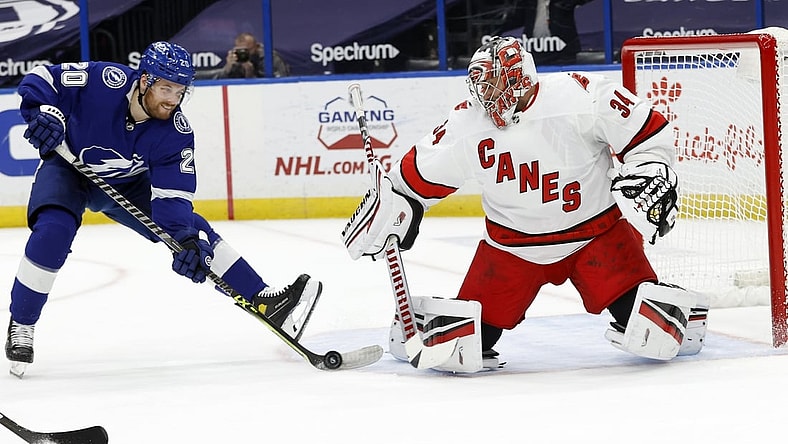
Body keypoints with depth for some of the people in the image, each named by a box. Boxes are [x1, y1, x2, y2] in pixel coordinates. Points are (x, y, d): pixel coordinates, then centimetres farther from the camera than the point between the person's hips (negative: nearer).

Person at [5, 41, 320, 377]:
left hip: (128, 183, 3)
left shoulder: (176, 133, -22)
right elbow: (40, 80, -22)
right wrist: (45, 114, -41)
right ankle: (20, 326, -13)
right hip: (68, 168, -3)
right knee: (52, 232, -31)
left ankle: (263, 300, -4)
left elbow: (172, 197, -21)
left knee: (192, 230, -8)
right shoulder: (104, 81, -31)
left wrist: (187, 240, -37)